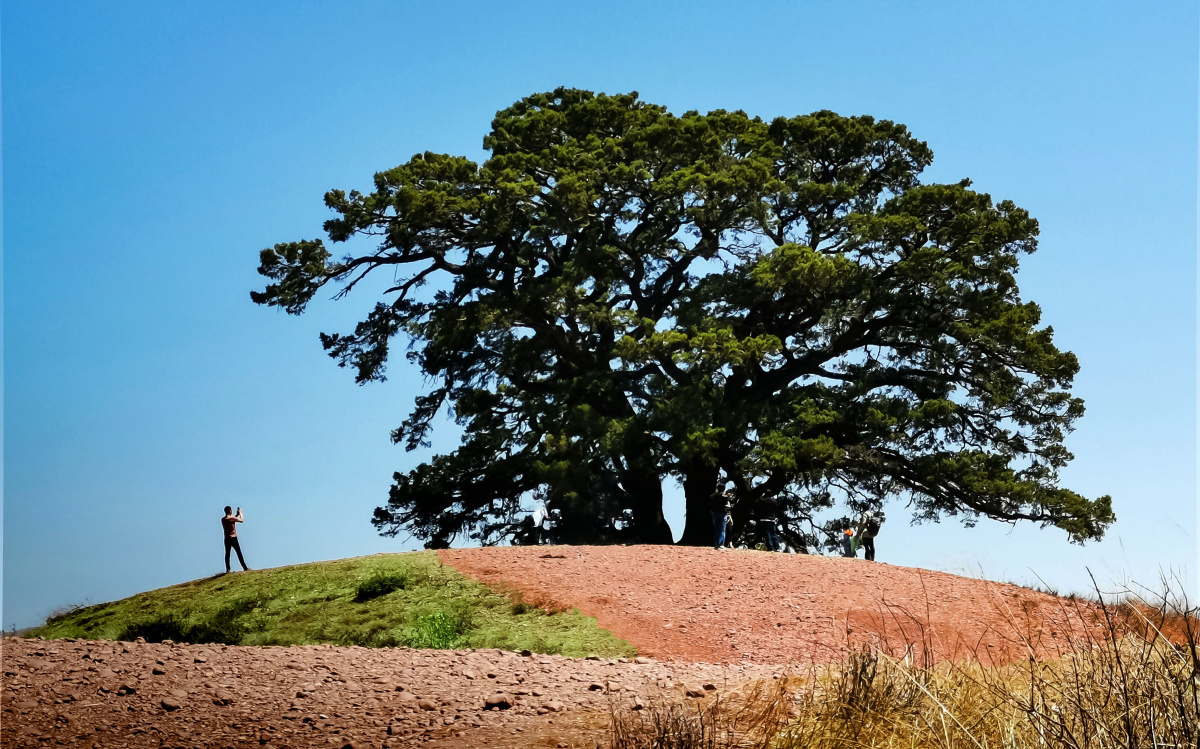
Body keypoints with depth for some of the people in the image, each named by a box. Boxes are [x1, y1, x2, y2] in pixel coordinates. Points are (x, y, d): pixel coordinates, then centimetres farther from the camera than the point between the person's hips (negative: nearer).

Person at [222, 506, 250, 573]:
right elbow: (242, 520, -3)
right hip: (233, 538, -5)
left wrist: (237, 515, 24)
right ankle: (245, 568, 3)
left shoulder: (222, 519, 7)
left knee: (227, 554, 8)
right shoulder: (232, 518, -13)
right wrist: (240, 513, 12)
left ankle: (228, 569, 1)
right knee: (239, 554, 1)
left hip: (227, 539, 5)